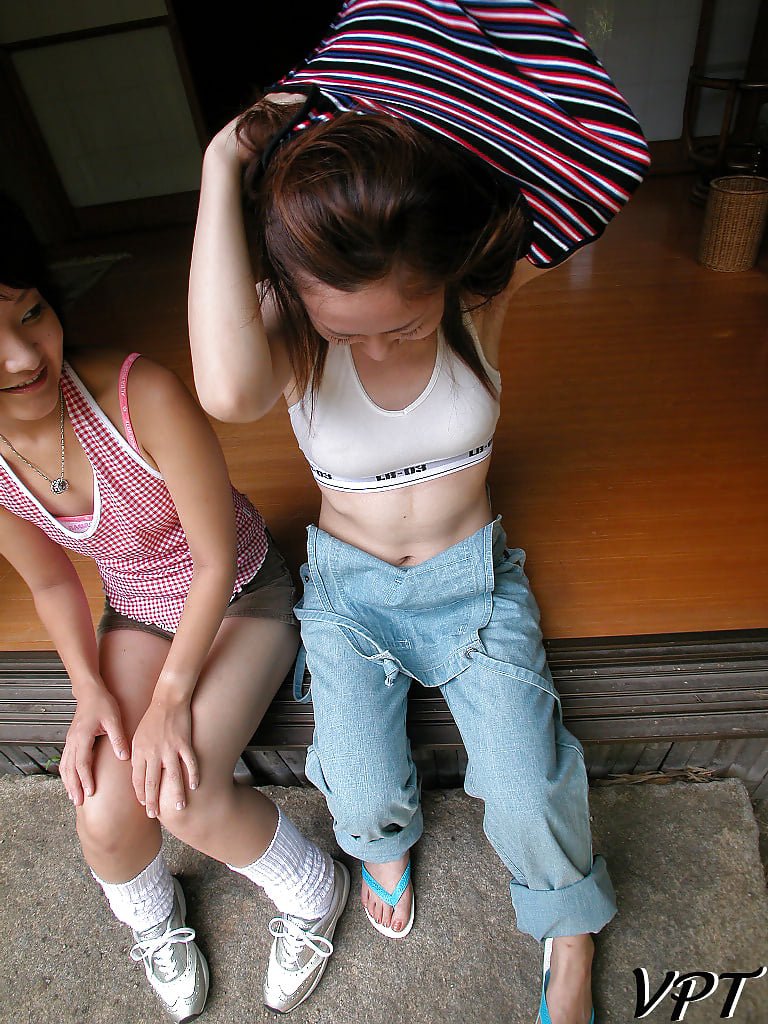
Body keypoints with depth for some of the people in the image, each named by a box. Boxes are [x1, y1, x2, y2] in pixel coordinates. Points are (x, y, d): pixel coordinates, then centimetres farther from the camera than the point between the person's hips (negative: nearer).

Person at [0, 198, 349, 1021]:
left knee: (185, 794, -19)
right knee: (104, 815, -9)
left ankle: (312, 896, 17)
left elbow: (217, 559, -22)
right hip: (139, 611, 4)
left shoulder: (140, 396, -30)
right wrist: (90, 689, -9)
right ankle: (151, 922, 32)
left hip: (241, 597, -4)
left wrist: (173, 695, -17)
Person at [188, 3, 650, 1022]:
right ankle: (386, 844, 37)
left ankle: (569, 932, 33)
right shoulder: (285, 324, -17)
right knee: (365, 800, -6)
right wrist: (225, 165, -33)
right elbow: (230, 392, -42)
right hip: (347, 586, 1)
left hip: (472, 578, 0)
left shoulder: (485, 295, -15)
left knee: (528, 795, -7)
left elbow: (596, 160, -27)